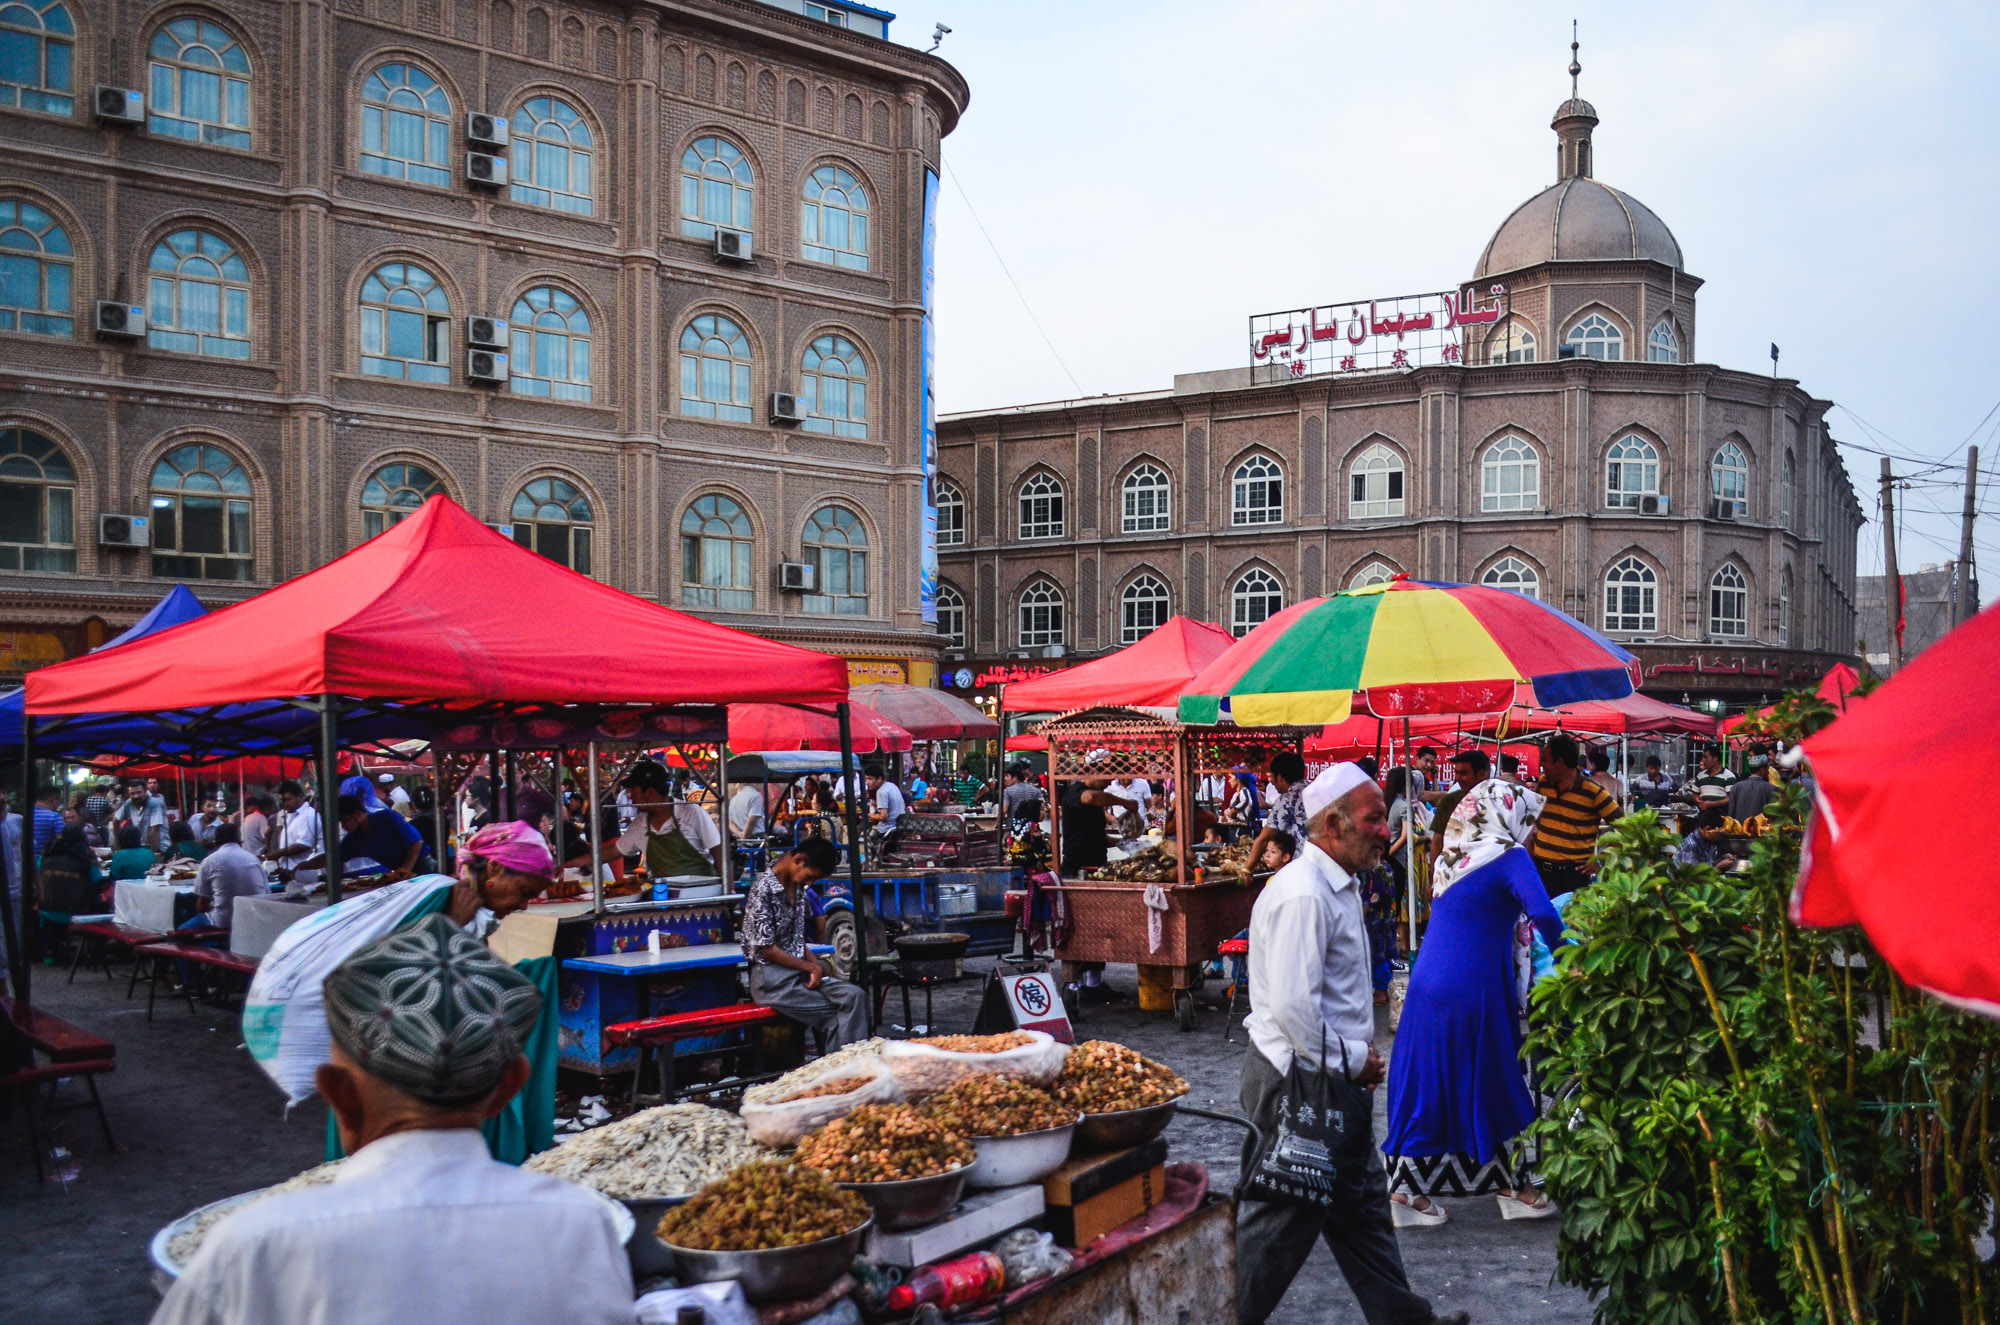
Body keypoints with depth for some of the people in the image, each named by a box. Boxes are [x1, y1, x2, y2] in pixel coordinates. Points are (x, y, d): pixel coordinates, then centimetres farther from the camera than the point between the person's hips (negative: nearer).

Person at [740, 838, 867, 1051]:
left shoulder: (798, 887, 11)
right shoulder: (763, 889, -15)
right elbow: (766, 949, -15)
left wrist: (816, 964, 2)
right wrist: (810, 967, -9)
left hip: (799, 970, 7)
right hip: (772, 979, -7)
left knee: (855, 996, -16)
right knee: (832, 1017, -19)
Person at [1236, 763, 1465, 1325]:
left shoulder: (1337, 886, 11)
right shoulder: (1303, 895, -24)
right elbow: (1292, 1007, -29)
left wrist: (1359, 1054, 11)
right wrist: (1349, 1063, -16)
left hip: (1331, 1077, 10)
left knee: (1362, 1205, 21)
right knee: (1279, 1220, 2)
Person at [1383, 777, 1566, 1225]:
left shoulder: (1451, 858, 11)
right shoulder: (1508, 857, -10)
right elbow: (1542, 912, -23)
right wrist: (1563, 952, -8)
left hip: (1428, 983, 7)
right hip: (1473, 991, -7)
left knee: (1427, 1083, 11)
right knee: (1493, 1085, 8)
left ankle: (1406, 1188, 17)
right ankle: (1512, 1188, 21)